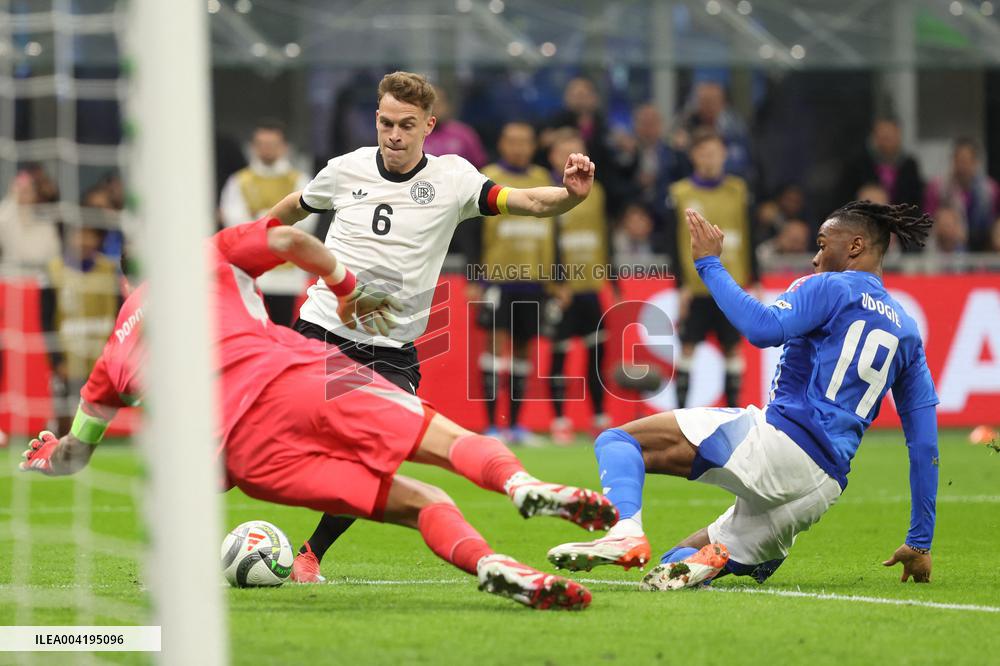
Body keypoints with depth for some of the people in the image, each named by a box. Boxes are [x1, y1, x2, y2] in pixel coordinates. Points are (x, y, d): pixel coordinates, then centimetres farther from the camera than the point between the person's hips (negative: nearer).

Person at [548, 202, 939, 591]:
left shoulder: (832, 288, 3)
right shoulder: (906, 332, 23)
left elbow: (765, 329, -17)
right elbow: (925, 443, 21)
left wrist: (709, 264, -6)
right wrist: (920, 542, 24)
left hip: (782, 437, -8)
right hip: (825, 487, 8)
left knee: (619, 440, -5)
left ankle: (625, 531, -35)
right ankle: (695, 562, -19)